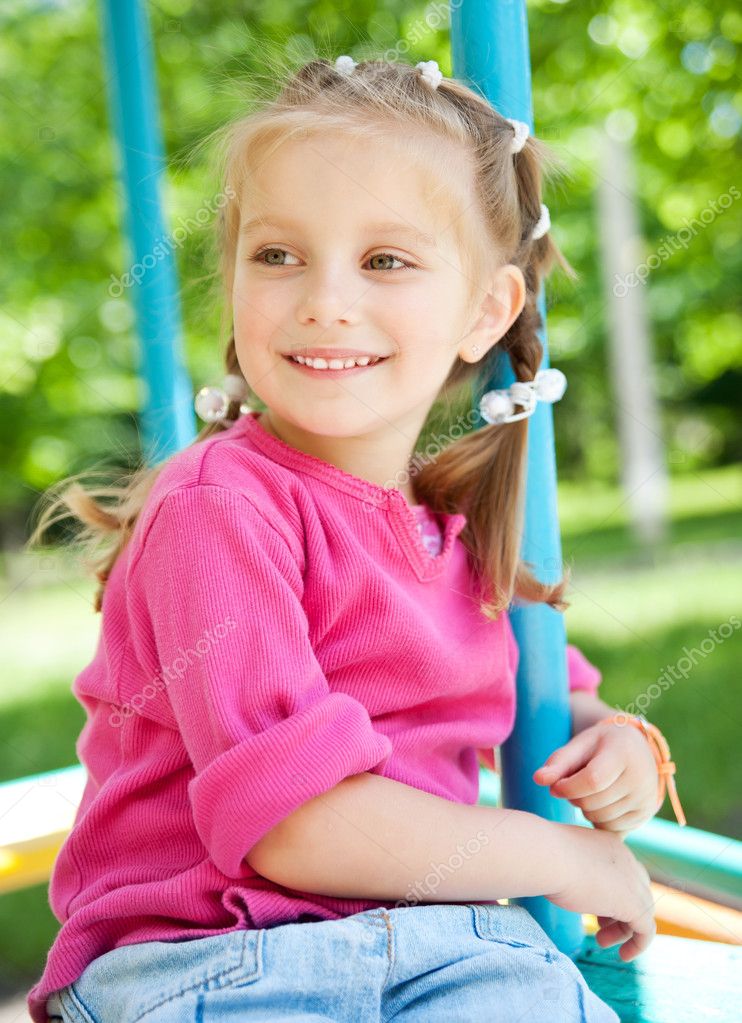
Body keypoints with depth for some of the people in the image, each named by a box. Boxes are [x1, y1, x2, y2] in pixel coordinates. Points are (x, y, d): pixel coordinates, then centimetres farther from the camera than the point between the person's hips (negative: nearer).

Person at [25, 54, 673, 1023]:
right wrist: (565, 857, -7)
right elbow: (290, 825, -18)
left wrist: (609, 741, 6)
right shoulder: (219, 506, -11)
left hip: (443, 945, 5)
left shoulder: (462, 525, 11)